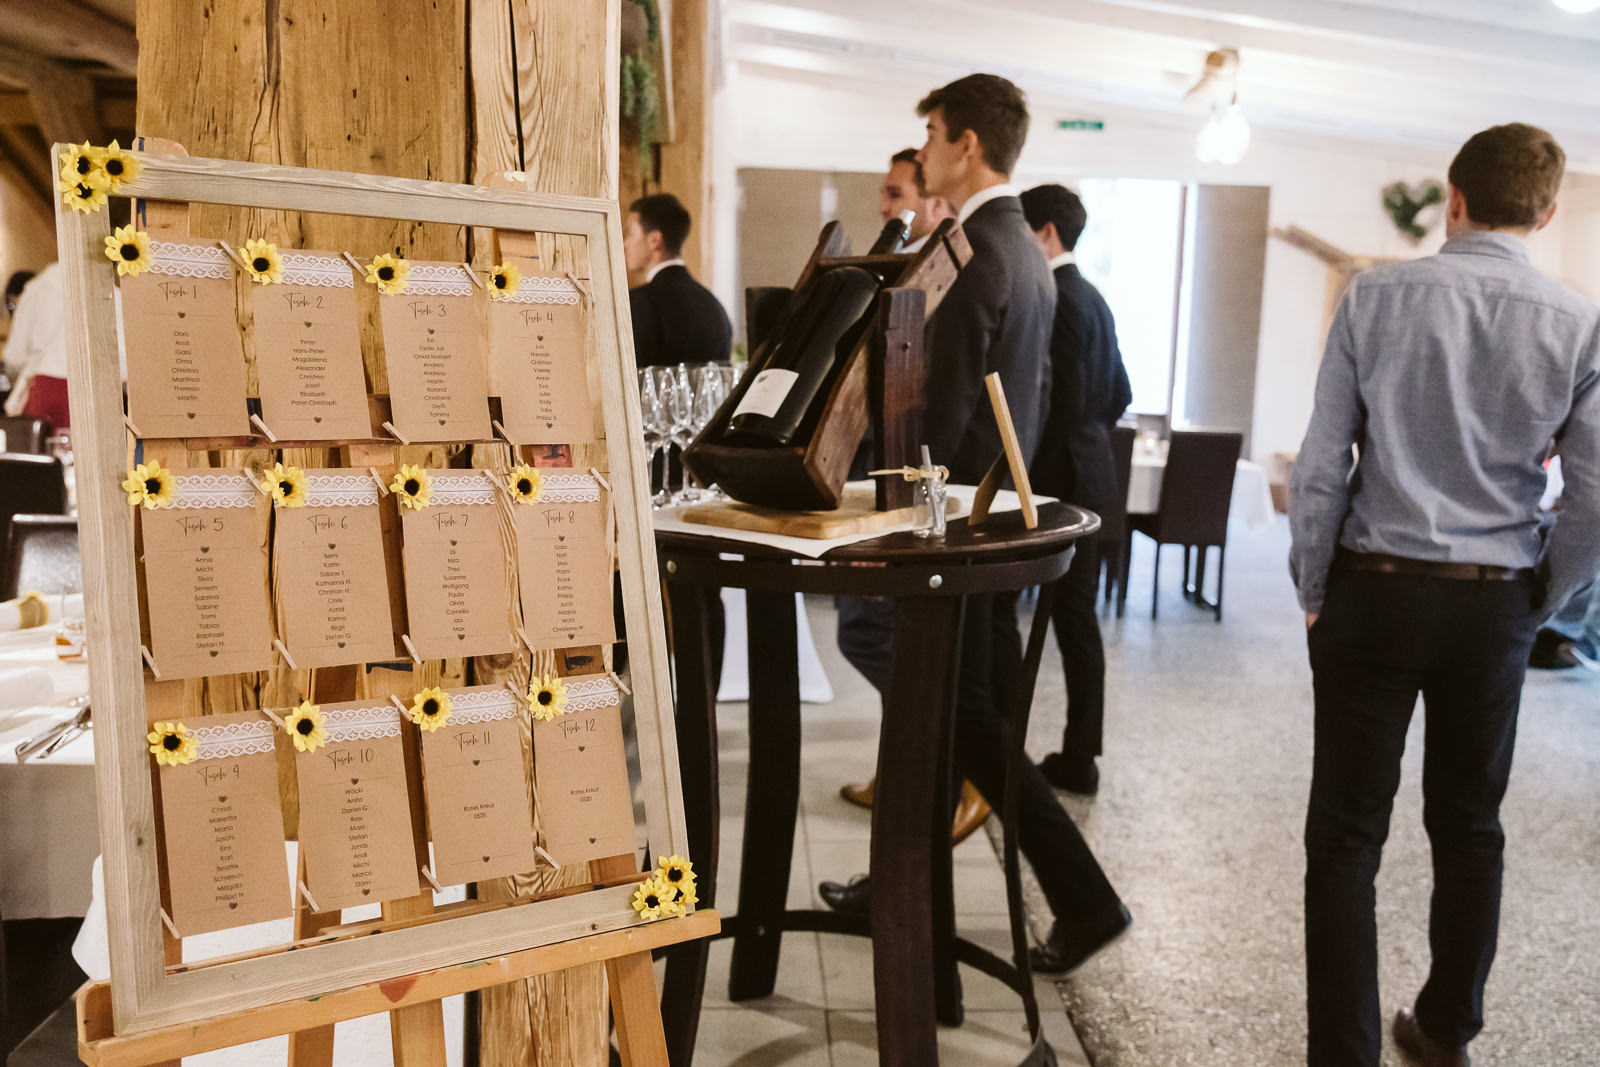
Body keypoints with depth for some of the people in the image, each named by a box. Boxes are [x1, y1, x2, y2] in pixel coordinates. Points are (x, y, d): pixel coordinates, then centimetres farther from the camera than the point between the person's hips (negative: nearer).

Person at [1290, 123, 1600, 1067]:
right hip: (1494, 602, 3)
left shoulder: (1376, 297, -6)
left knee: (1347, 835, 5)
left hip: (1375, 590, -2)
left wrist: (1315, 591, 3)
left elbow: (1321, 463, -7)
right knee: (1471, 828, 18)